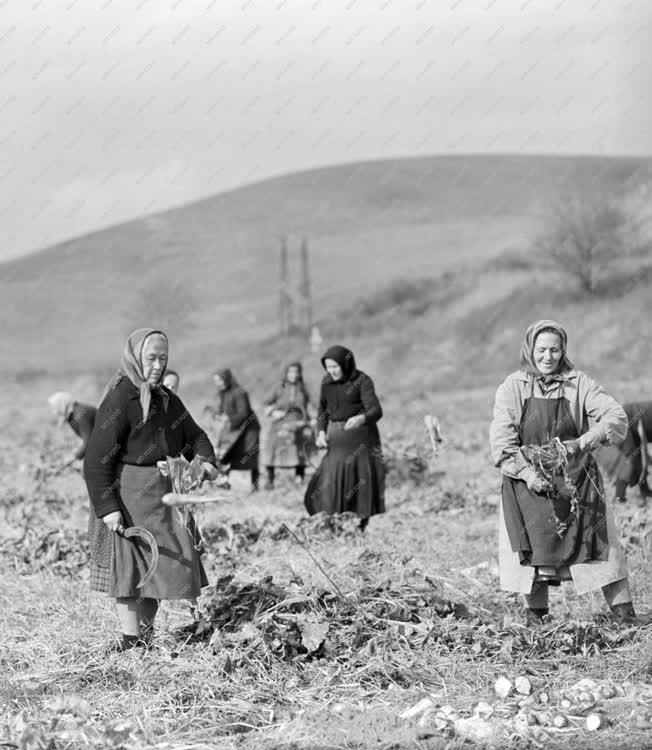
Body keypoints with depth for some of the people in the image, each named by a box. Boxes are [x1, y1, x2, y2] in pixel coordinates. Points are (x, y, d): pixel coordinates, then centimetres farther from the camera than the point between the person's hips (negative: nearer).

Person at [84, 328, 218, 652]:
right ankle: (130, 641, 2)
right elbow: (96, 460, -16)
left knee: (161, 566, 12)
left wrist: (205, 461, -2)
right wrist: (106, 507, -21)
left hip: (165, 497, 8)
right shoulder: (120, 401, -14)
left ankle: (146, 634, 24)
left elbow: (193, 435, 20)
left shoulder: (166, 399, 11)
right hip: (131, 498, -8)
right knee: (131, 569, -4)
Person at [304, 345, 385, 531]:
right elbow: (323, 409, 16)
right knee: (332, 480, -5)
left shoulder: (362, 381, -12)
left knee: (362, 480, -4)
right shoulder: (327, 382, 4)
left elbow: (376, 411, -21)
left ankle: (362, 528, 4)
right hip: (337, 437, 4)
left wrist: (360, 419, -43)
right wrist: (321, 432, 0)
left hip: (360, 434, -4)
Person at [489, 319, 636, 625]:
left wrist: (582, 443, -18)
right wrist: (527, 473, -19)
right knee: (533, 551, -3)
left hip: (576, 480, 0)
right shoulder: (512, 388, 1)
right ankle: (535, 620, 10)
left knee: (601, 546, -7)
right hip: (529, 481, 0)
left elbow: (616, 416, -4)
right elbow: (501, 439, -6)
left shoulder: (578, 383, 2)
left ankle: (626, 618, -8)